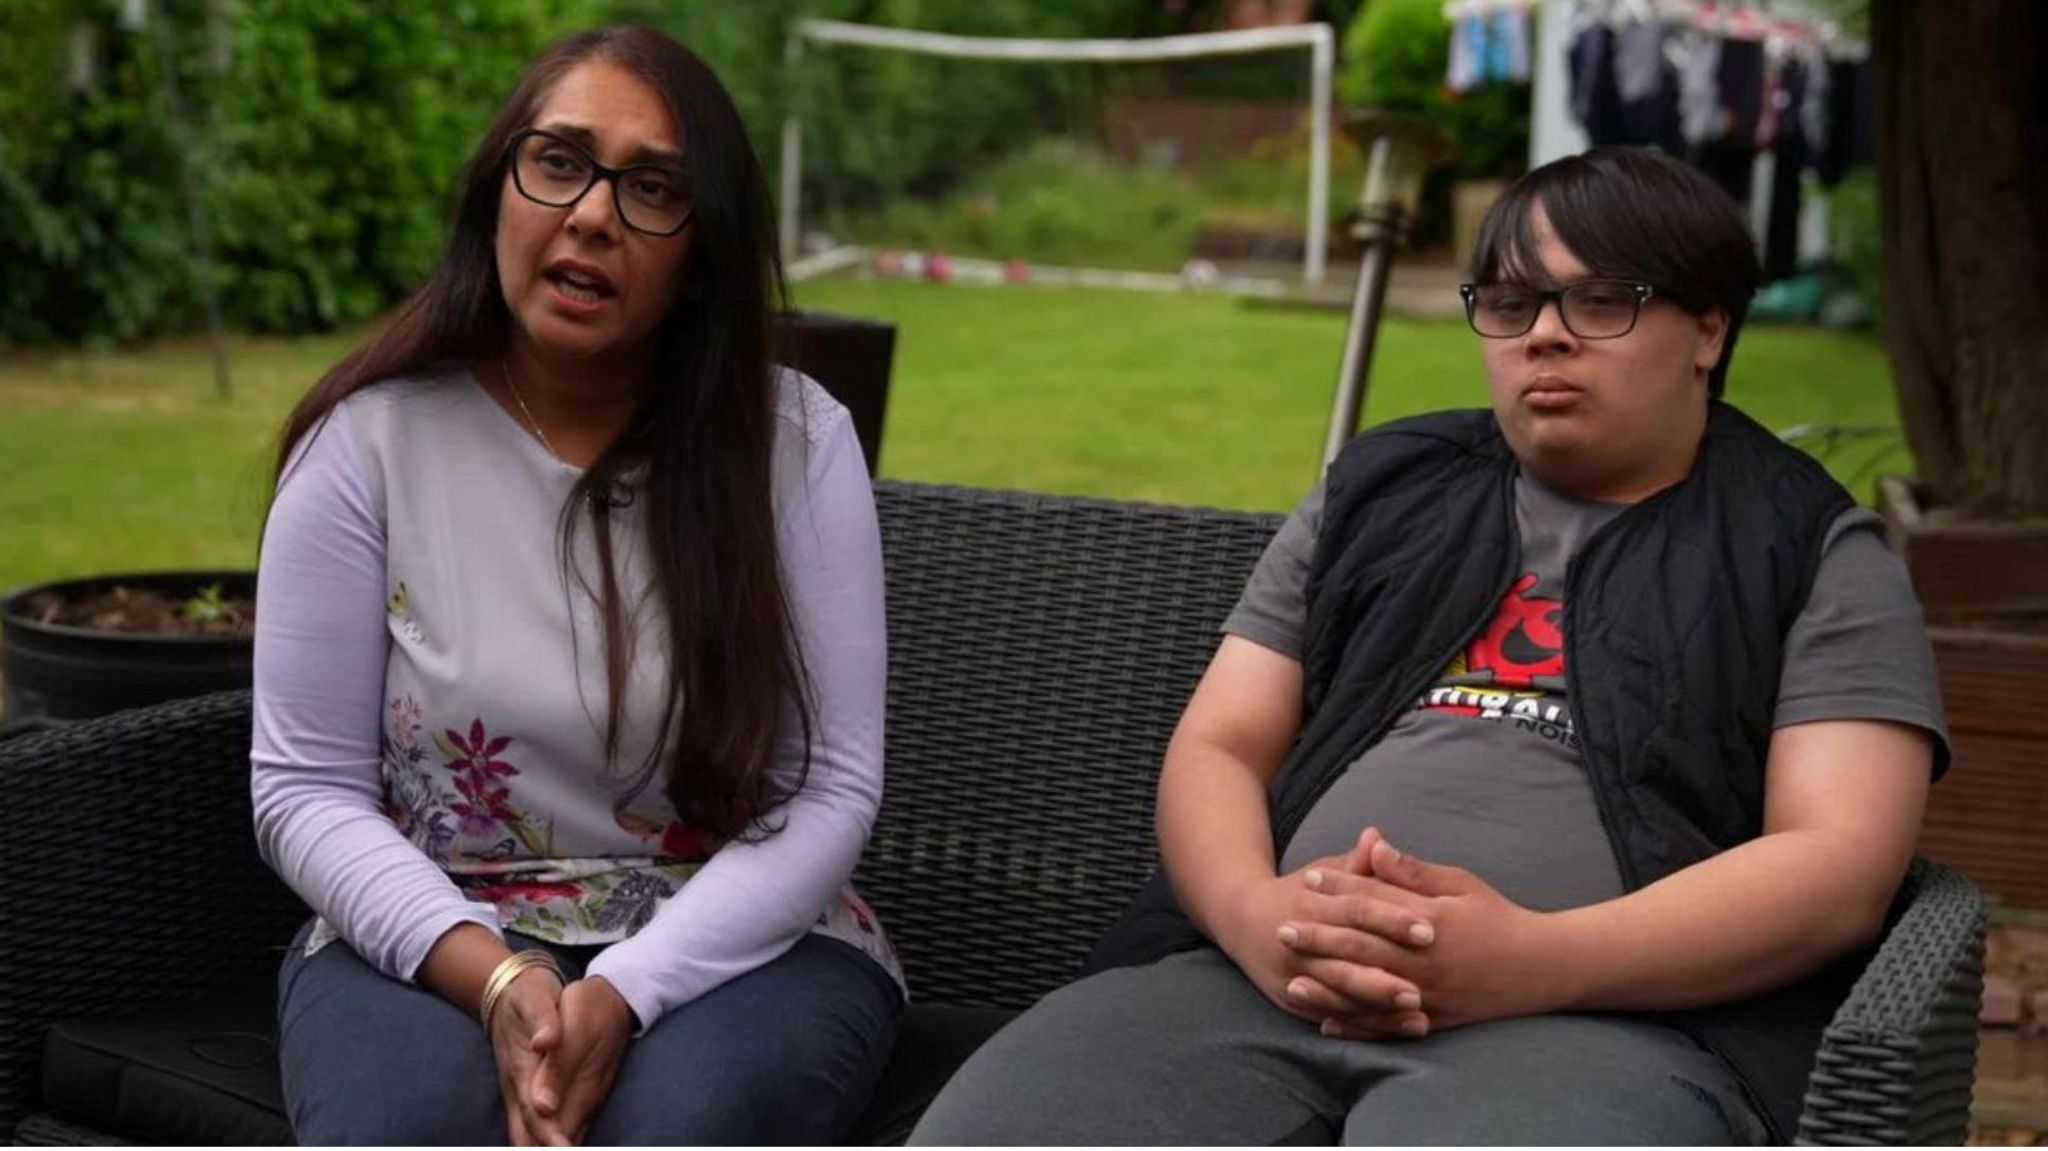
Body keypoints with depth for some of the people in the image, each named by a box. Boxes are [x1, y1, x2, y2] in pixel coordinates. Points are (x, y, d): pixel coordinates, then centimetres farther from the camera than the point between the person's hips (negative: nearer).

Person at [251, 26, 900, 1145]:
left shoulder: (795, 442, -3)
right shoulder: (368, 442, -3)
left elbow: (829, 788, -6)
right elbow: (305, 788, -3)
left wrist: (624, 994, -21)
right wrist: (490, 975, -20)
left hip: (733, 939, 0)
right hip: (433, 933, 0)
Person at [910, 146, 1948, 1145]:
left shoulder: (1819, 558, 12)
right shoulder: (1377, 497, 23)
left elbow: (1841, 865, 0)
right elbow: (1215, 750, 17)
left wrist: (1531, 959, -16)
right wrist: (1256, 916, -8)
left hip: (1604, 1019, -3)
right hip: (1260, 981, 3)